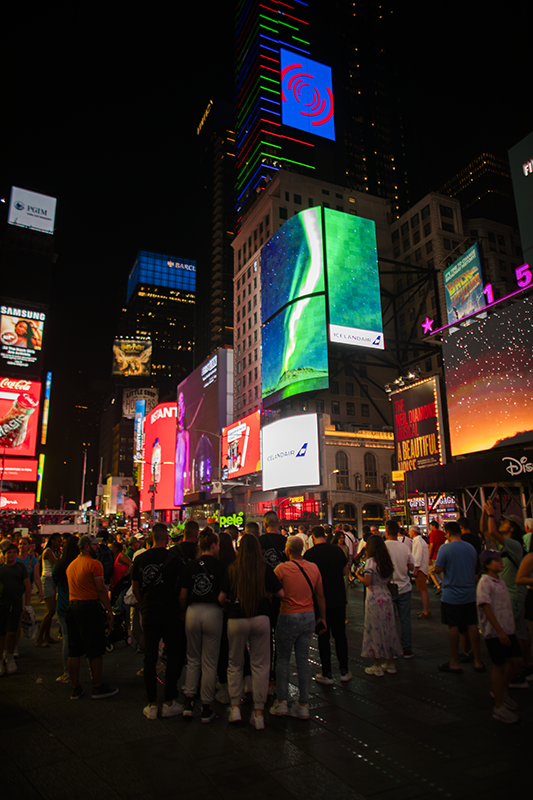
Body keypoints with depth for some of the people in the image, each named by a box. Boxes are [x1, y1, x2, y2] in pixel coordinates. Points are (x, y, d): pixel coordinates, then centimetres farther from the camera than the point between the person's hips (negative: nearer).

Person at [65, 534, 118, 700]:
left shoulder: (71, 565, 13)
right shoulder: (94, 564, -11)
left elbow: (72, 587, 17)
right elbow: (101, 590, -13)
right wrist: (109, 611, -8)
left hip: (71, 607, 8)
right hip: (89, 607, -8)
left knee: (73, 651, 12)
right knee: (95, 651, 3)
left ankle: (75, 689, 20)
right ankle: (98, 688, 12)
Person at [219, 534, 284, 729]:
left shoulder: (232, 569, -7)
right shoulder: (265, 569, -7)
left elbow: (221, 598, -4)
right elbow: (280, 593, -3)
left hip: (236, 620, 0)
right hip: (261, 619, 0)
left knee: (235, 664, 18)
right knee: (260, 665, 9)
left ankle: (235, 706, 17)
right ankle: (259, 712, 13)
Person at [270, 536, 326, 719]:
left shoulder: (282, 568, -13)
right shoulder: (314, 568, 1)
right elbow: (320, 596, 8)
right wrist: (322, 617, 18)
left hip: (289, 617, -4)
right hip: (309, 616, 4)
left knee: (283, 659, 10)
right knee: (303, 659, 11)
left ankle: (282, 702, 14)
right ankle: (303, 705, 16)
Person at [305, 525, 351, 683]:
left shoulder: (310, 553, -14)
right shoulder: (338, 550, -2)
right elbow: (345, 571, 9)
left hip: (321, 600, -4)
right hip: (339, 598, 4)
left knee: (323, 636, 7)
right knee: (340, 634, 15)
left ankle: (327, 674, 14)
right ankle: (344, 671, 23)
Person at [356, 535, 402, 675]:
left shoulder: (371, 561, -12)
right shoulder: (388, 562, 8)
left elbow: (367, 582, -18)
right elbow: (388, 581, 13)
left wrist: (358, 575, 1)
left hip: (374, 598, -7)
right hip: (387, 596, 7)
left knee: (375, 629, 2)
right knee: (388, 628, 13)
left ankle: (377, 666, 8)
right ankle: (390, 663, 23)